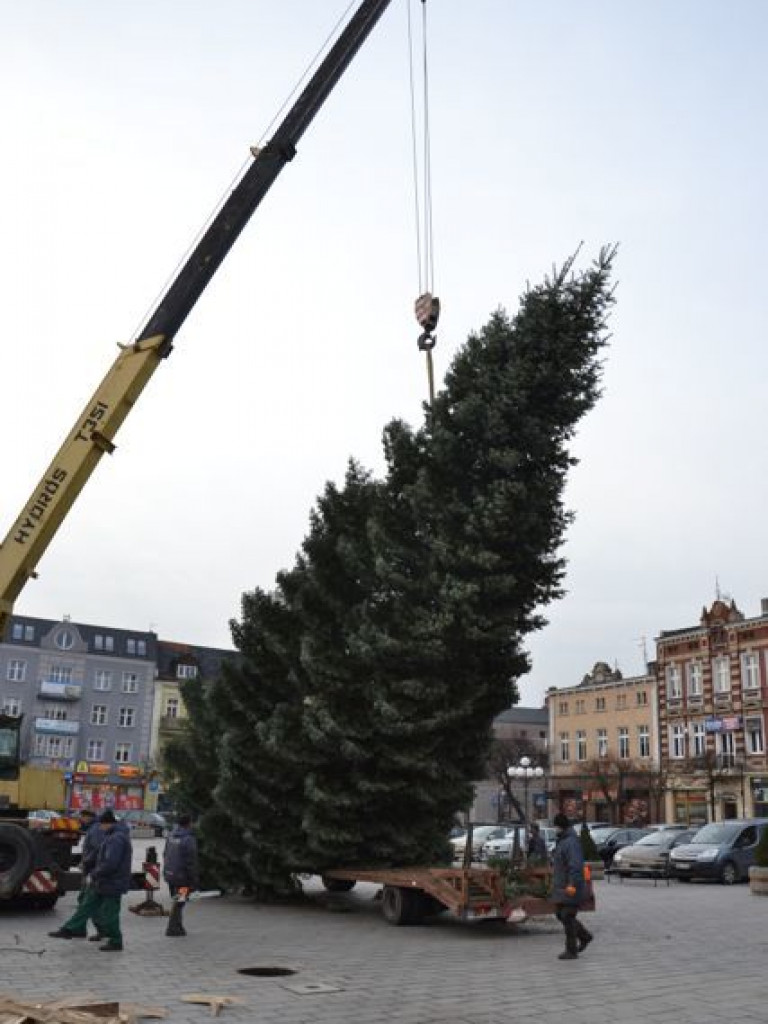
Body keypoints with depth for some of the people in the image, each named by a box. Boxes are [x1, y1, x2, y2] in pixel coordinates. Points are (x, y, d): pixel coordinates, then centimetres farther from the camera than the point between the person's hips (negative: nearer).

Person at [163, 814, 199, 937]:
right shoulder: (189, 839, -18)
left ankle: (178, 926, 25)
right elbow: (191, 862, -18)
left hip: (170, 874, 8)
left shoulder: (171, 836, 6)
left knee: (177, 901, 18)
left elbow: (165, 856, 15)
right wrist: (194, 880, -11)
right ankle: (173, 928, 5)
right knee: (179, 902, 2)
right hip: (182, 876, -8)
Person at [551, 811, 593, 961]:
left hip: (570, 888, -10)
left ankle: (571, 951, 5)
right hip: (561, 886, 10)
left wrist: (572, 884, -31)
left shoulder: (571, 842, -19)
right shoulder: (561, 840, 13)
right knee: (561, 915, 15)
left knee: (567, 917, -5)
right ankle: (585, 936, 29)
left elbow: (576, 865, -27)